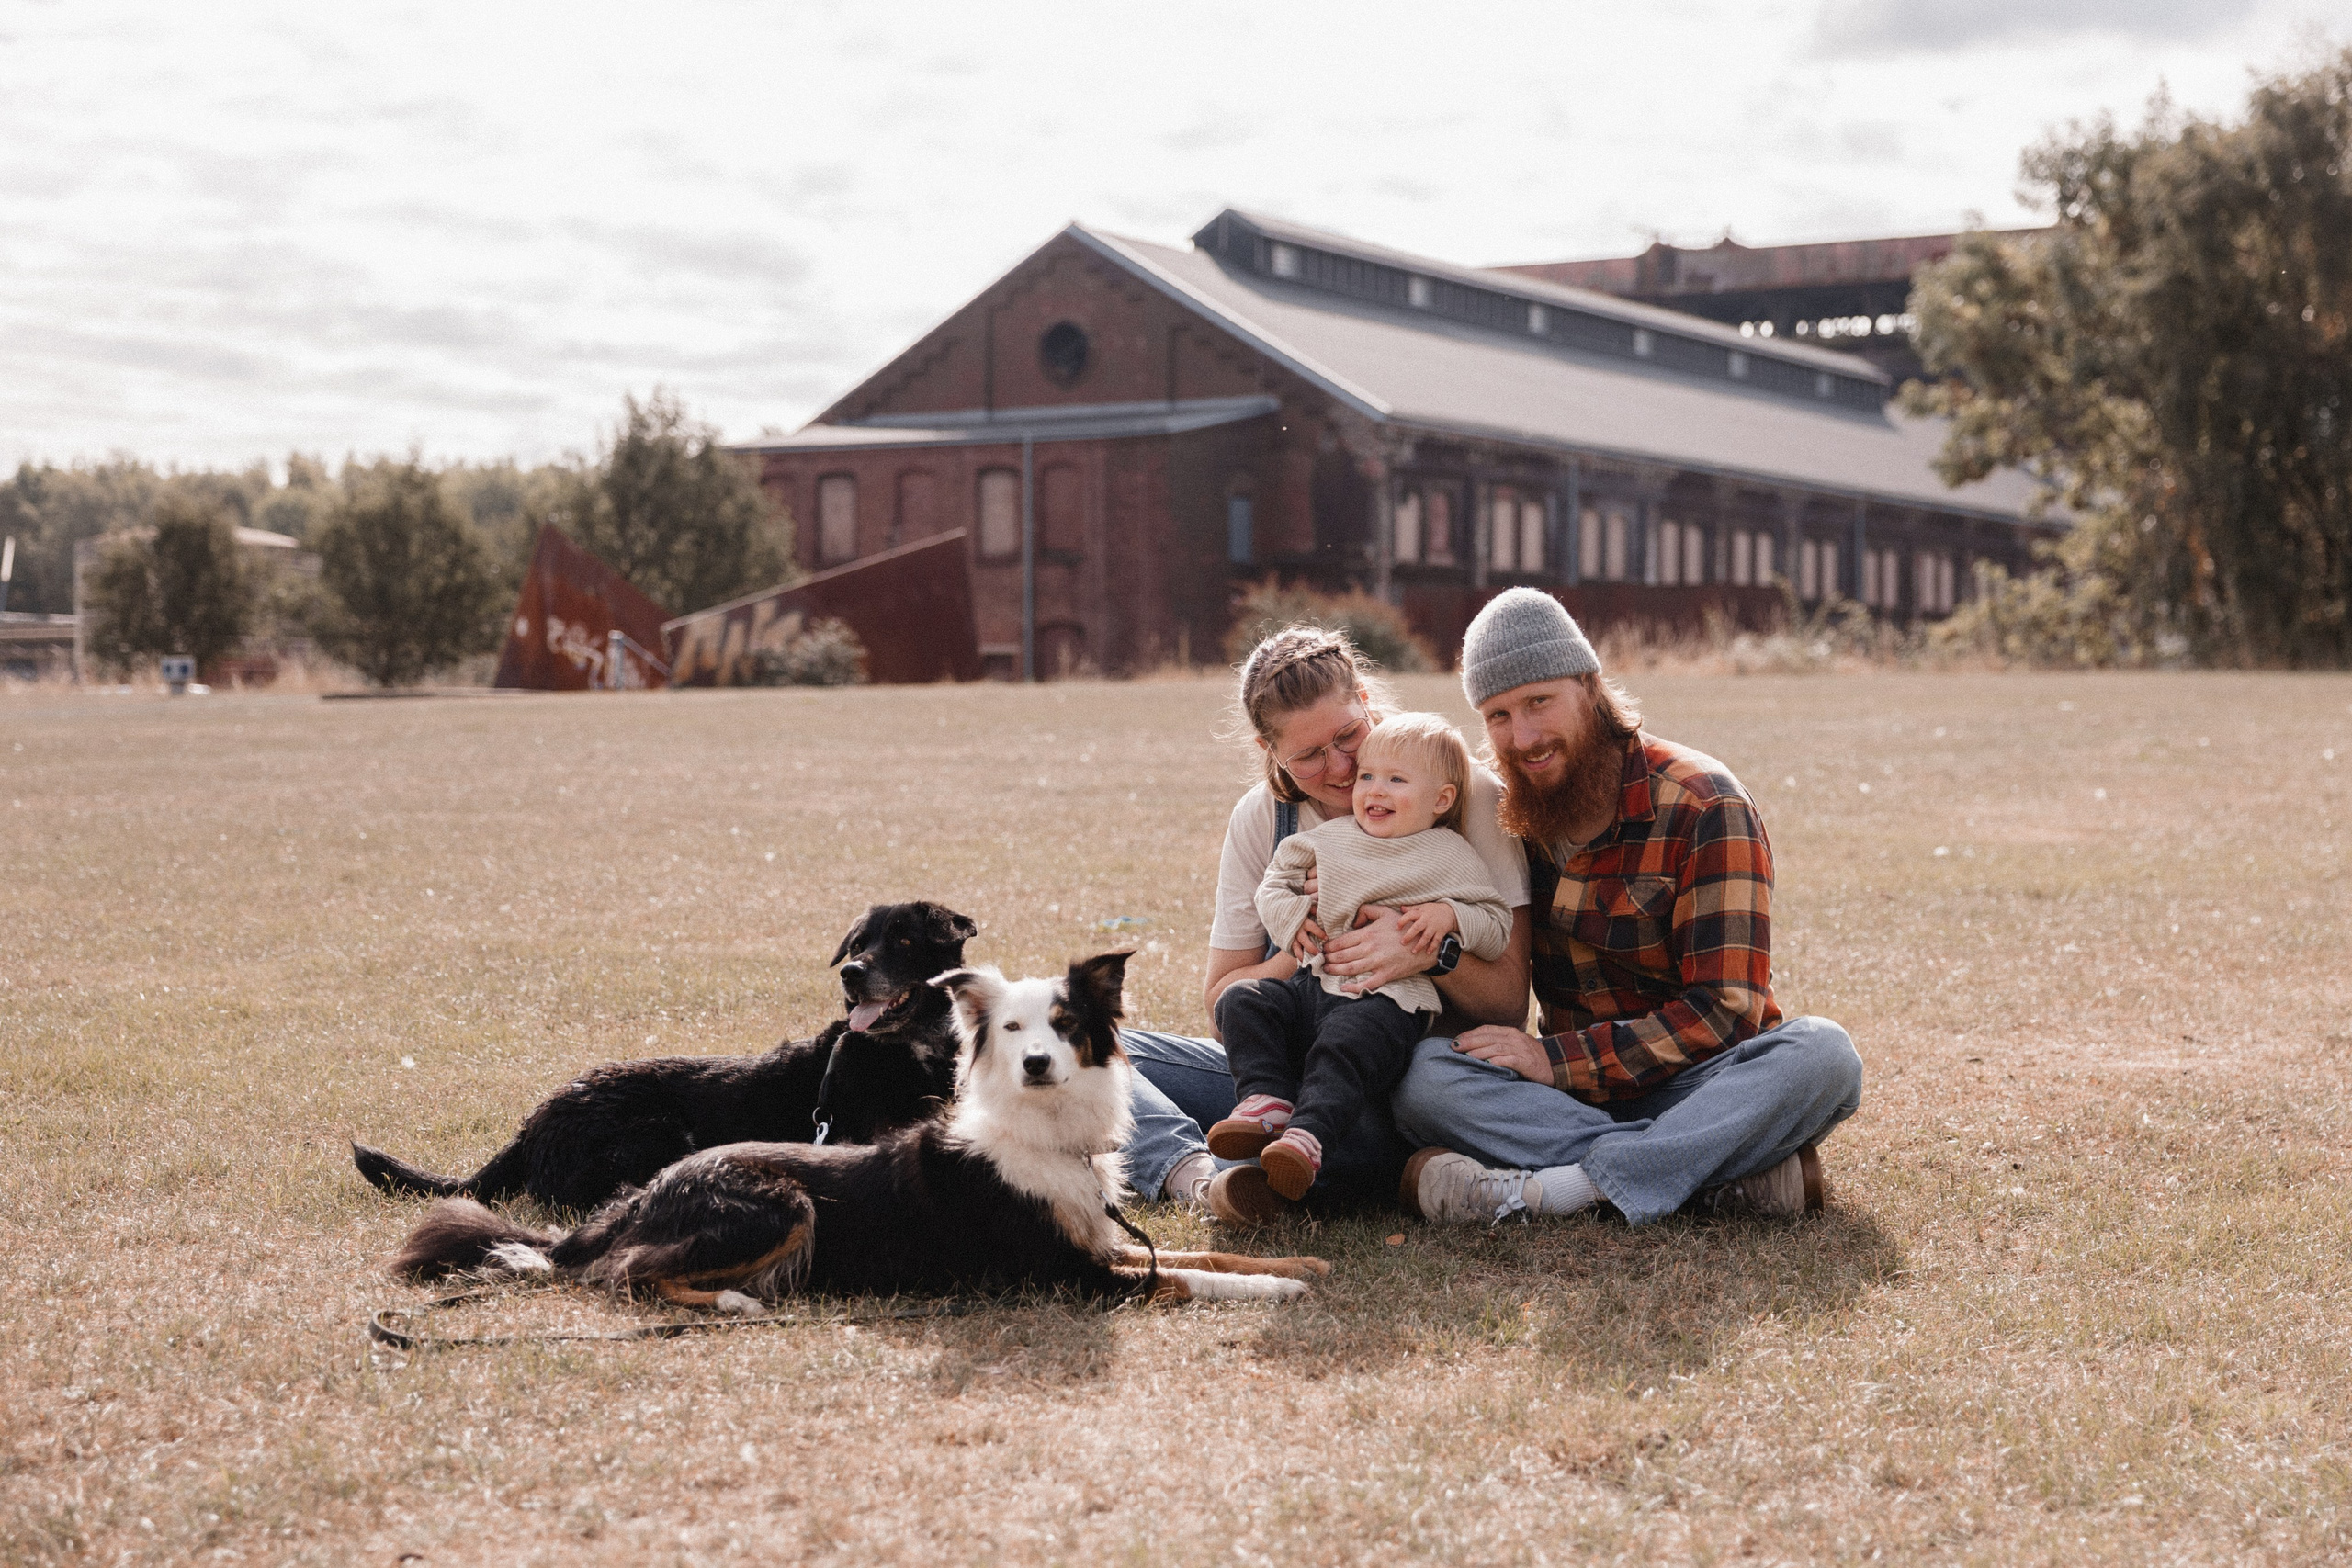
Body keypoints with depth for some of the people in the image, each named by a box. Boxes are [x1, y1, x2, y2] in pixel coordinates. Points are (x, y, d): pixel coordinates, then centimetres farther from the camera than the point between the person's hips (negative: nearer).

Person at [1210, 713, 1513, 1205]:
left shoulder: (1451, 857, 7)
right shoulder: (1332, 838, 18)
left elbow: (1498, 925, 5)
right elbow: (1274, 883, 24)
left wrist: (1449, 915, -14)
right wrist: (1292, 917, 3)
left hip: (1388, 997, -6)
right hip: (1309, 984, 6)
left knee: (1344, 1043, -35)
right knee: (1241, 1002, -15)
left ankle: (1308, 1134, -47)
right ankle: (1267, 1099, -23)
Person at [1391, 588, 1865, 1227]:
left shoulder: (1703, 805, -10)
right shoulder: (1505, 813, 6)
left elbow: (1727, 1007, -16)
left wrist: (1557, 1057, -21)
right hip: (1572, 1094, 3)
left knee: (1821, 1054, -34)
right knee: (1423, 1075, -26)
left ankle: (1537, 1190, -42)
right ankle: (1738, 1172, -33)